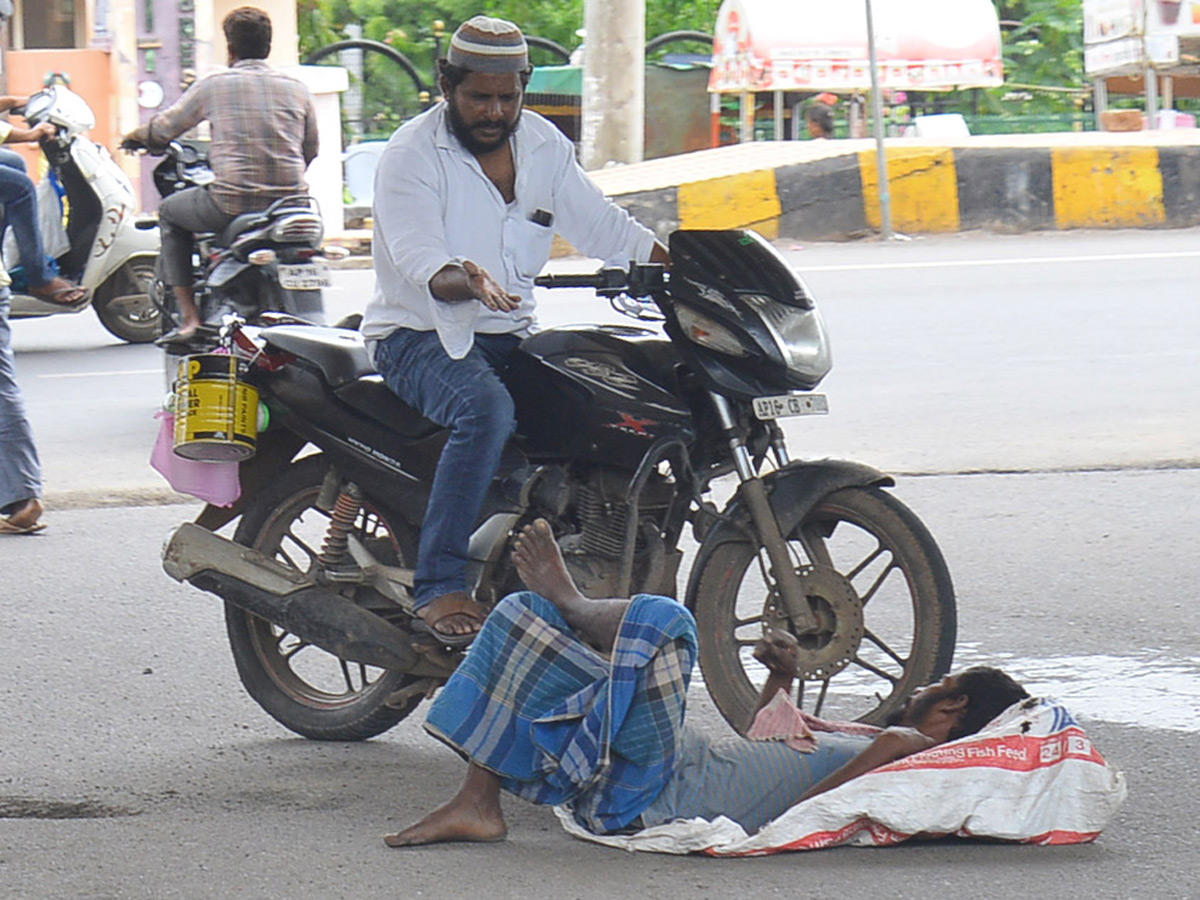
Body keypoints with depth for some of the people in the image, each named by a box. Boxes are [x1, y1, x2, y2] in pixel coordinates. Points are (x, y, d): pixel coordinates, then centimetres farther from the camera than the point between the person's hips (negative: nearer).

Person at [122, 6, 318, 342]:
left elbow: (165, 128, 13)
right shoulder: (296, 88, 9)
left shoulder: (213, 85, 2)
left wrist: (137, 135, 36)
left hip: (231, 205, -3)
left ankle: (189, 316, 13)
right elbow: (310, 151, 16)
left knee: (169, 212, 23)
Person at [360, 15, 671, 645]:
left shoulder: (542, 144, 9)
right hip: (421, 335, -7)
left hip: (510, 336, 7)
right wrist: (470, 281, -45)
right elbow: (421, 264, -23)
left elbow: (602, 227, 12)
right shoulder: (411, 155, -10)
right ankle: (439, 588, -37)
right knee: (486, 409, -37)